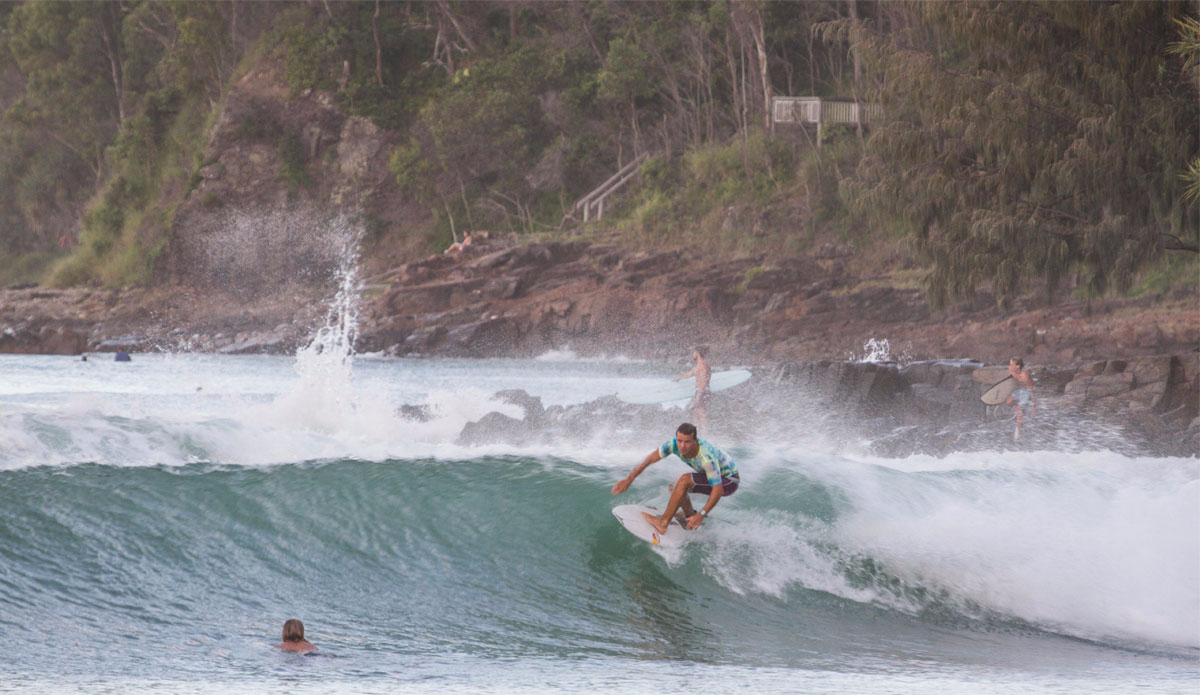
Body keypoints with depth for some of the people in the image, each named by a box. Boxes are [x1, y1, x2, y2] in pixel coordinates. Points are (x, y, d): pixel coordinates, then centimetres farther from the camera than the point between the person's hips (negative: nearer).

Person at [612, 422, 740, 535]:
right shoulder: (675, 444, -18)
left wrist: (701, 514, -41)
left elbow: (718, 490, -38)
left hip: (729, 481, -8)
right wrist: (629, 479, -18)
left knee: (684, 480, -25)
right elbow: (649, 459, -11)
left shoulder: (706, 457, -37)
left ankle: (663, 523, -20)